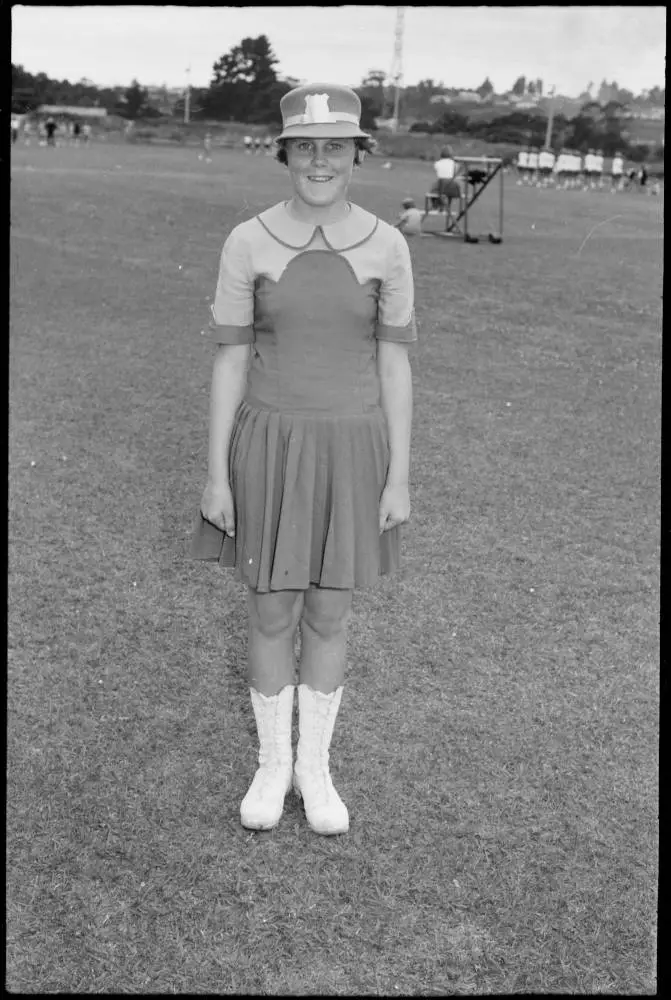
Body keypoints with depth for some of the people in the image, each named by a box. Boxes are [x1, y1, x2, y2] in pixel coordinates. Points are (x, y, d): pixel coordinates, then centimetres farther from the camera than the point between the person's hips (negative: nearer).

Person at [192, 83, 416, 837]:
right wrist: (215, 476, -4)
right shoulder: (246, 244, -5)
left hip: (350, 451, 1)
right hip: (270, 448, 0)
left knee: (328, 617, 12)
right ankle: (271, 764, 33)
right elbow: (229, 360, -3)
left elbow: (395, 363, -1)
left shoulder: (386, 247, -3)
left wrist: (399, 478, -2)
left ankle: (314, 766, 33)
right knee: (271, 617, 10)